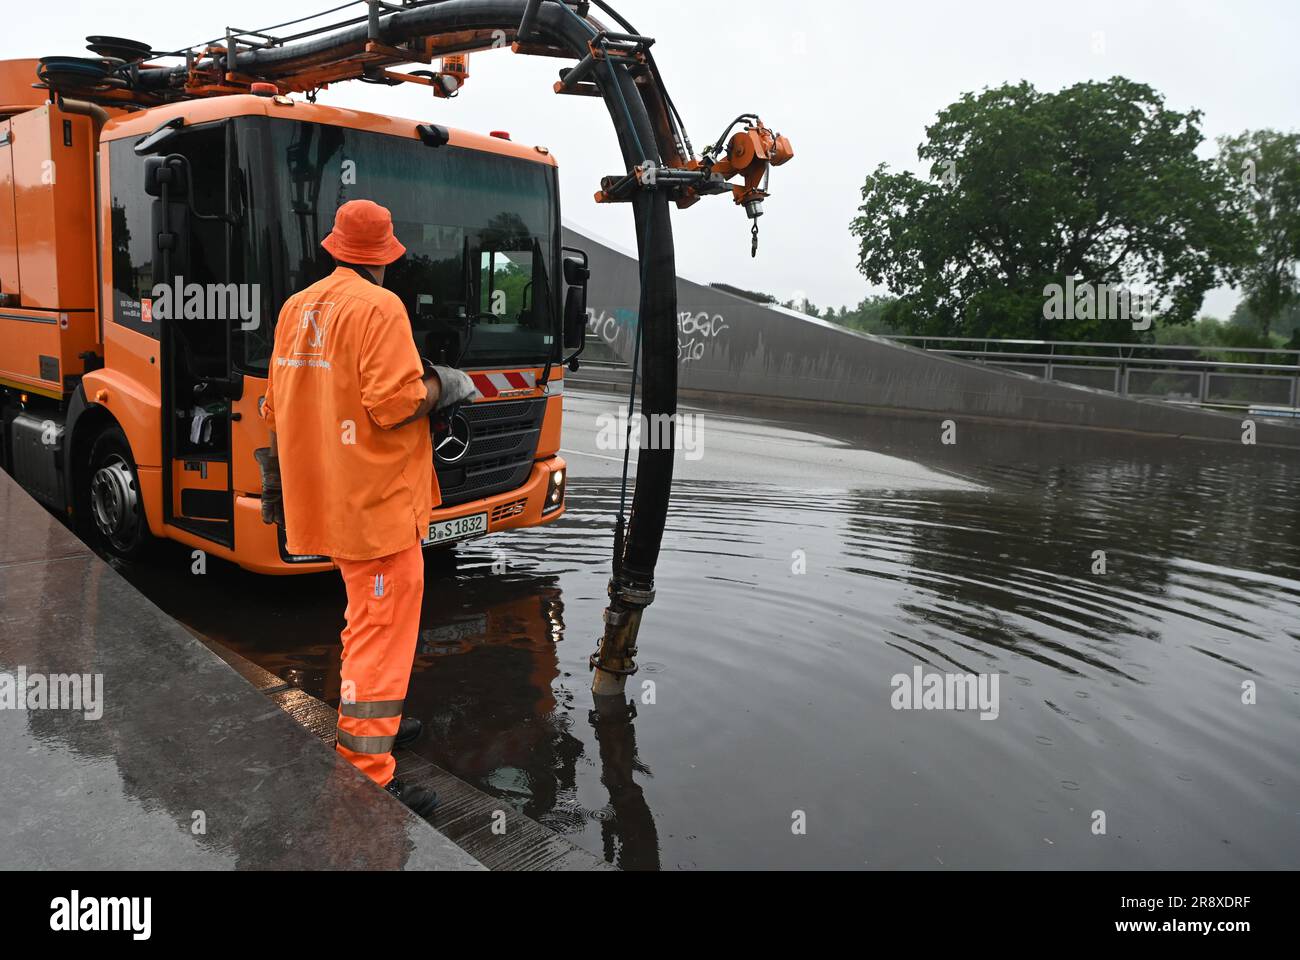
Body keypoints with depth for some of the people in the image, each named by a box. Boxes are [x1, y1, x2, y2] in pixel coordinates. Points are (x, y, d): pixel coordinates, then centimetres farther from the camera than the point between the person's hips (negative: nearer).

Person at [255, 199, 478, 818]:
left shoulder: (297, 307, 10)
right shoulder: (379, 307, -15)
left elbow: (277, 404, 16)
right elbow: (394, 403, -22)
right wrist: (441, 384, -5)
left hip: (325, 498, 9)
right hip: (377, 499, -9)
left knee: (367, 618, 24)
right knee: (383, 632, -3)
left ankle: (367, 723, 38)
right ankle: (367, 776, 2)